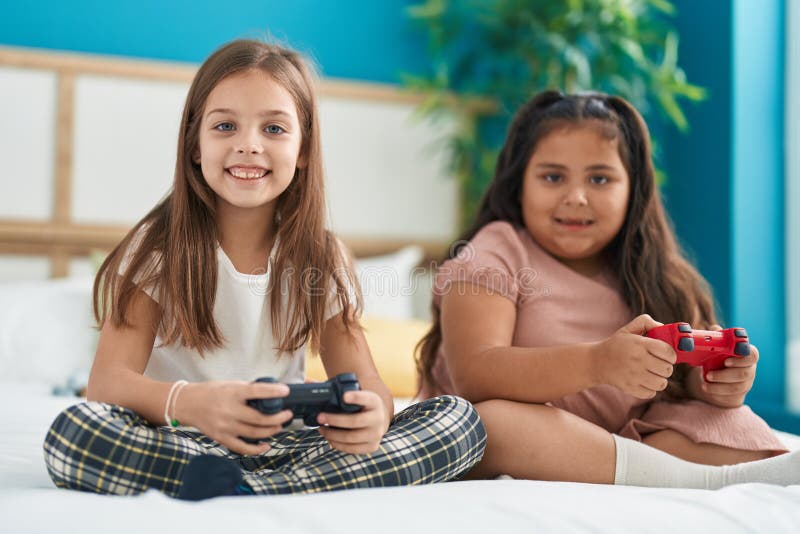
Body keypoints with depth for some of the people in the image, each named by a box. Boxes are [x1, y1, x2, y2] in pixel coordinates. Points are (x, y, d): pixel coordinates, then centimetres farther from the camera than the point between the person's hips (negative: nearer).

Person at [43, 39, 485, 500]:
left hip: (285, 444, 3)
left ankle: (245, 489, -28)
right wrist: (190, 402, -40)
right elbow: (108, 380, -16)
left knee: (460, 419, -15)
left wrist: (373, 410, -30)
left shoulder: (319, 256, 4)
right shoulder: (159, 247, -5)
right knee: (72, 431, -34)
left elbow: (364, 380, -2)